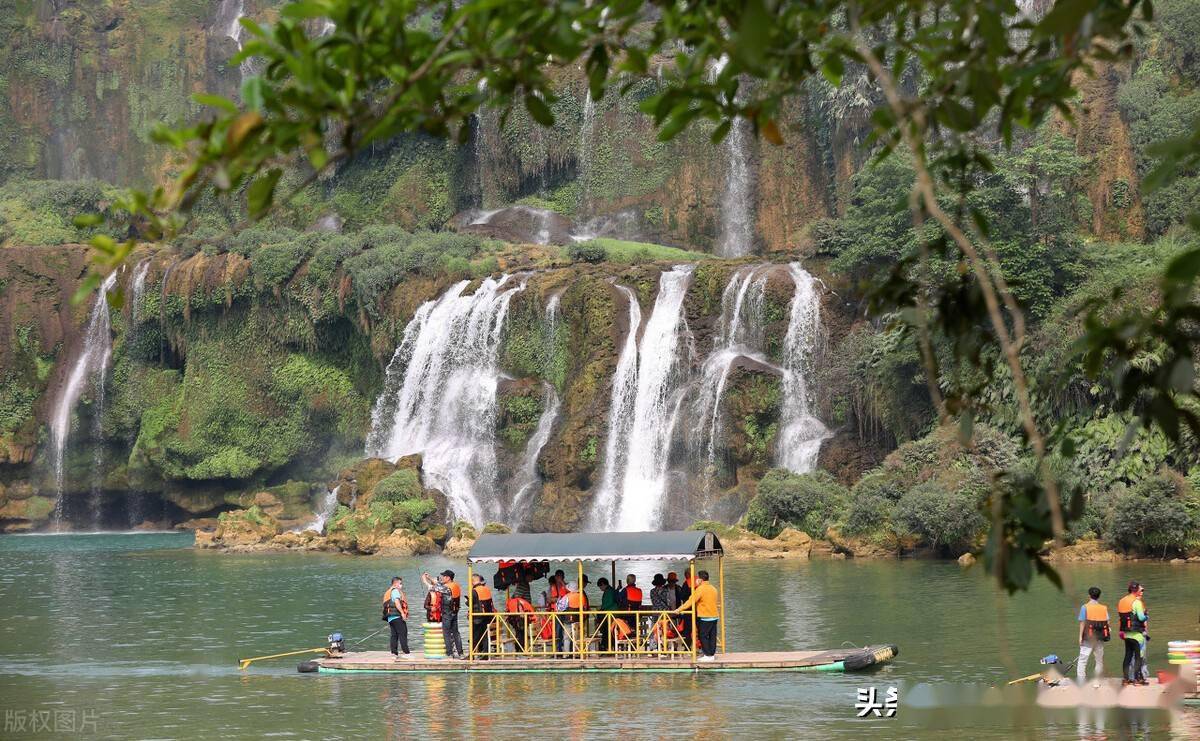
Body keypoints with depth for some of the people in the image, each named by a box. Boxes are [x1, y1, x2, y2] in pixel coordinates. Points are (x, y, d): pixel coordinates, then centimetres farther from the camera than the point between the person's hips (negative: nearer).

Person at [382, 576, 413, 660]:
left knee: (394, 635, 7)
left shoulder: (388, 592, 24)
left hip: (390, 617, 10)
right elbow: (397, 602, -19)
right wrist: (402, 612, -23)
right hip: (397, 616, -10)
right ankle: (406, 653, -14)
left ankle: (394, 653, 1)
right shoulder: (395, 591, -5)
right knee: (403, 634, -10)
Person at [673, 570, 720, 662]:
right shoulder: (713, 588, 10)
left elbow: (690, 601, -14)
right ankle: (712, 653, 11)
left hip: (705, 616, -7)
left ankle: (708, 655, -2)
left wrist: (679, 610, -11)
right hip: (714, 616, 7)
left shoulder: (700, 589, -12)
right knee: (712, 636, 10)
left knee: (703, 636, 0)